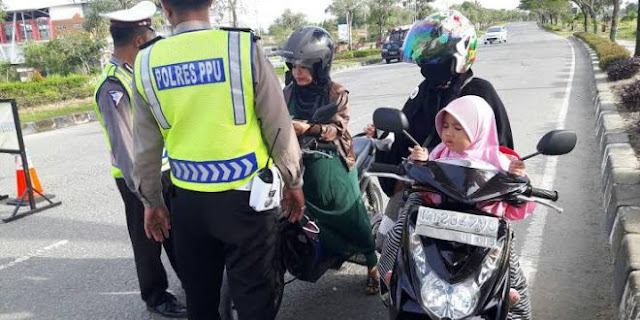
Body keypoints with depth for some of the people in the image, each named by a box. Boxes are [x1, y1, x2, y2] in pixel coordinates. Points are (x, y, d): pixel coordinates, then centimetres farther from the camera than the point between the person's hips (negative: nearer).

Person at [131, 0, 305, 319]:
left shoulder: (146, 63, -2)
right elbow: (279, 128, -6)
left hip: (188, 201, 3)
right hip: (244, 197, -3)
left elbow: (145, 147, 4)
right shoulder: (244, 47, -11)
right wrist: (293, 182, 8)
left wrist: (151, 201, 17)